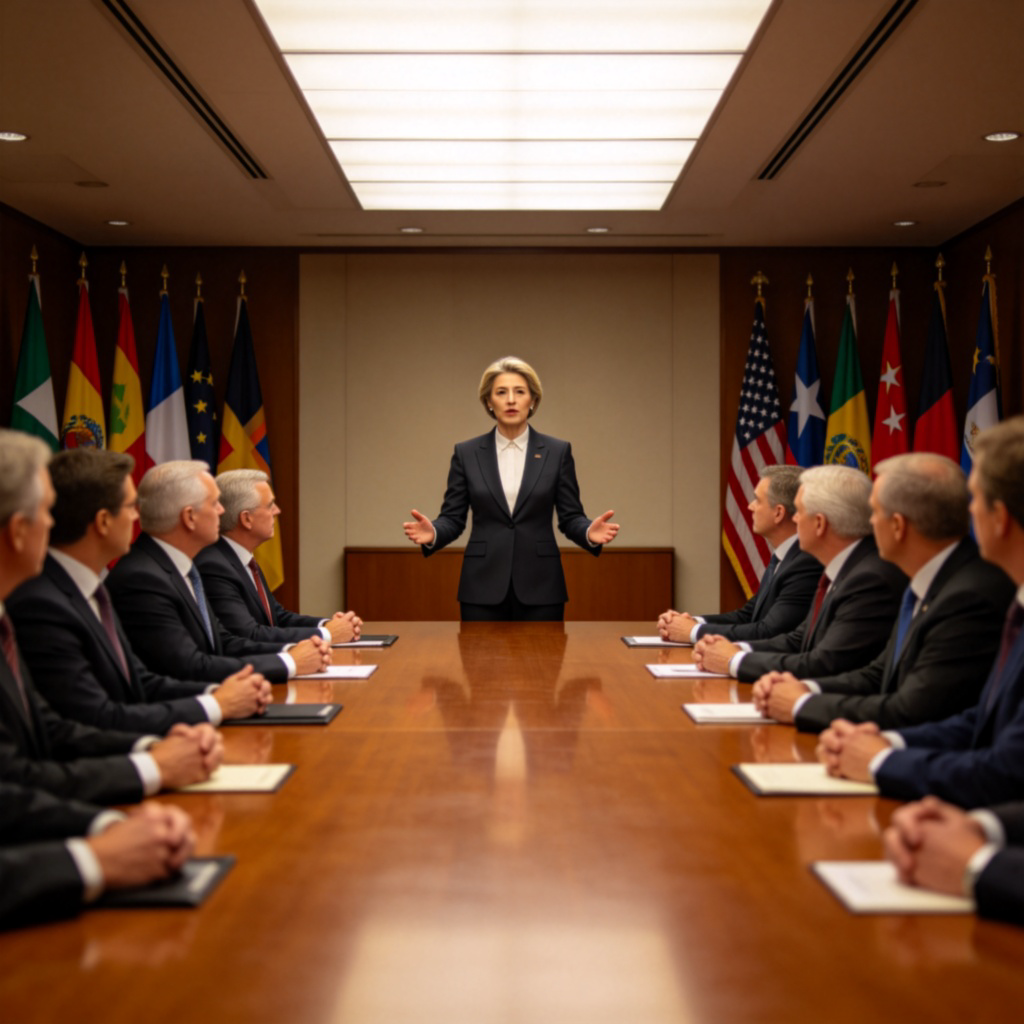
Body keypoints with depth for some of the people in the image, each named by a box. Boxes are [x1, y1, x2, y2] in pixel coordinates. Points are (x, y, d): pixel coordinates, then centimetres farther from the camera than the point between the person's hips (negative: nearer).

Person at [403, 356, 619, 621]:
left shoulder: (557, 451, 3)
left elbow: (570, 518, 3)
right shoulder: (467, 453, 5)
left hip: (540, 588, 0)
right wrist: (433, 534, -18)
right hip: (483, 587, 0)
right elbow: (453, 518, 4)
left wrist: (590, 533, -19)